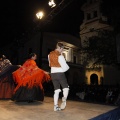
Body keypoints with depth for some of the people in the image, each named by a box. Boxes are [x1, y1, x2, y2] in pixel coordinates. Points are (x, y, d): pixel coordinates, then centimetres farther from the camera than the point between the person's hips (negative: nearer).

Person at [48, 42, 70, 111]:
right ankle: (64, 100, -16)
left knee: (56, 90, 12)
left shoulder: (50, 55, 6)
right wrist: (67, 67, 9)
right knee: (66, 88, 9)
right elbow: (65, 67, -14)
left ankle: (56, 106, 12)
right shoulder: (60, 56, -14)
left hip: (53, 73, 6)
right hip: (60, 73, -6)